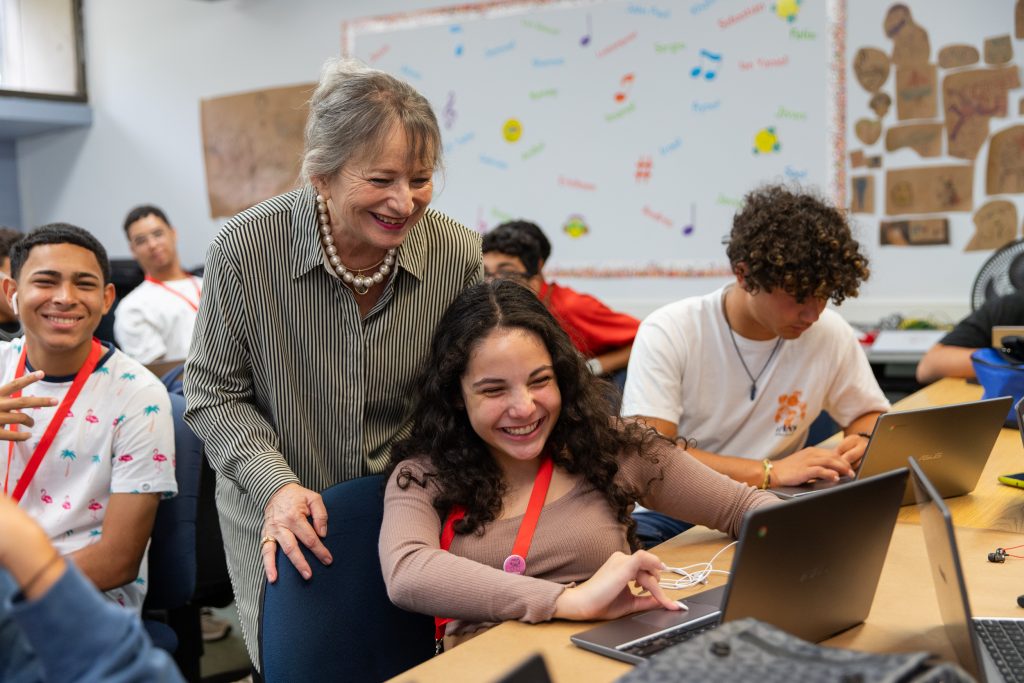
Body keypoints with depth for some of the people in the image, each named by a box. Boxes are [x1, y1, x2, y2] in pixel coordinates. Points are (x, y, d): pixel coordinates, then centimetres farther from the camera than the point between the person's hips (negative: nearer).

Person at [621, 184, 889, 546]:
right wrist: (768, 472, -30)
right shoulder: (669, 333, -13)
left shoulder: (831, 335, -3)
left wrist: (864, 443, -9)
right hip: (671, 514, -4)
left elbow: (870, 415, 16)